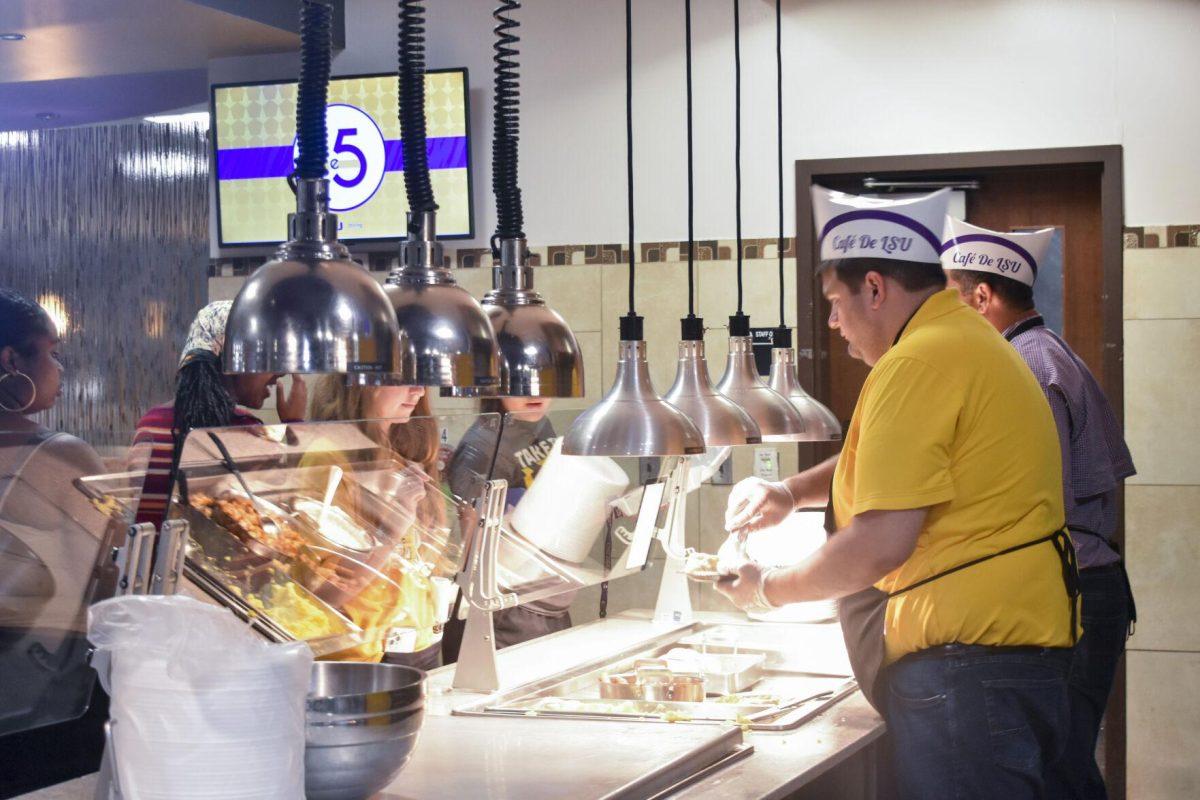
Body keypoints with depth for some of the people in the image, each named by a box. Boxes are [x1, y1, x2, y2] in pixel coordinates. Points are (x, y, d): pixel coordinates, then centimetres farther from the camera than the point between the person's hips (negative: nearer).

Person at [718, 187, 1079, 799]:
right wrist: (792, 492, 16)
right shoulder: (969, 341, 17)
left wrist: (768, 589, -6)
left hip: (969, 658, -11)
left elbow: (880, 544, -21)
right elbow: (883, 461, 31)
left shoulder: (917, 363, -16)